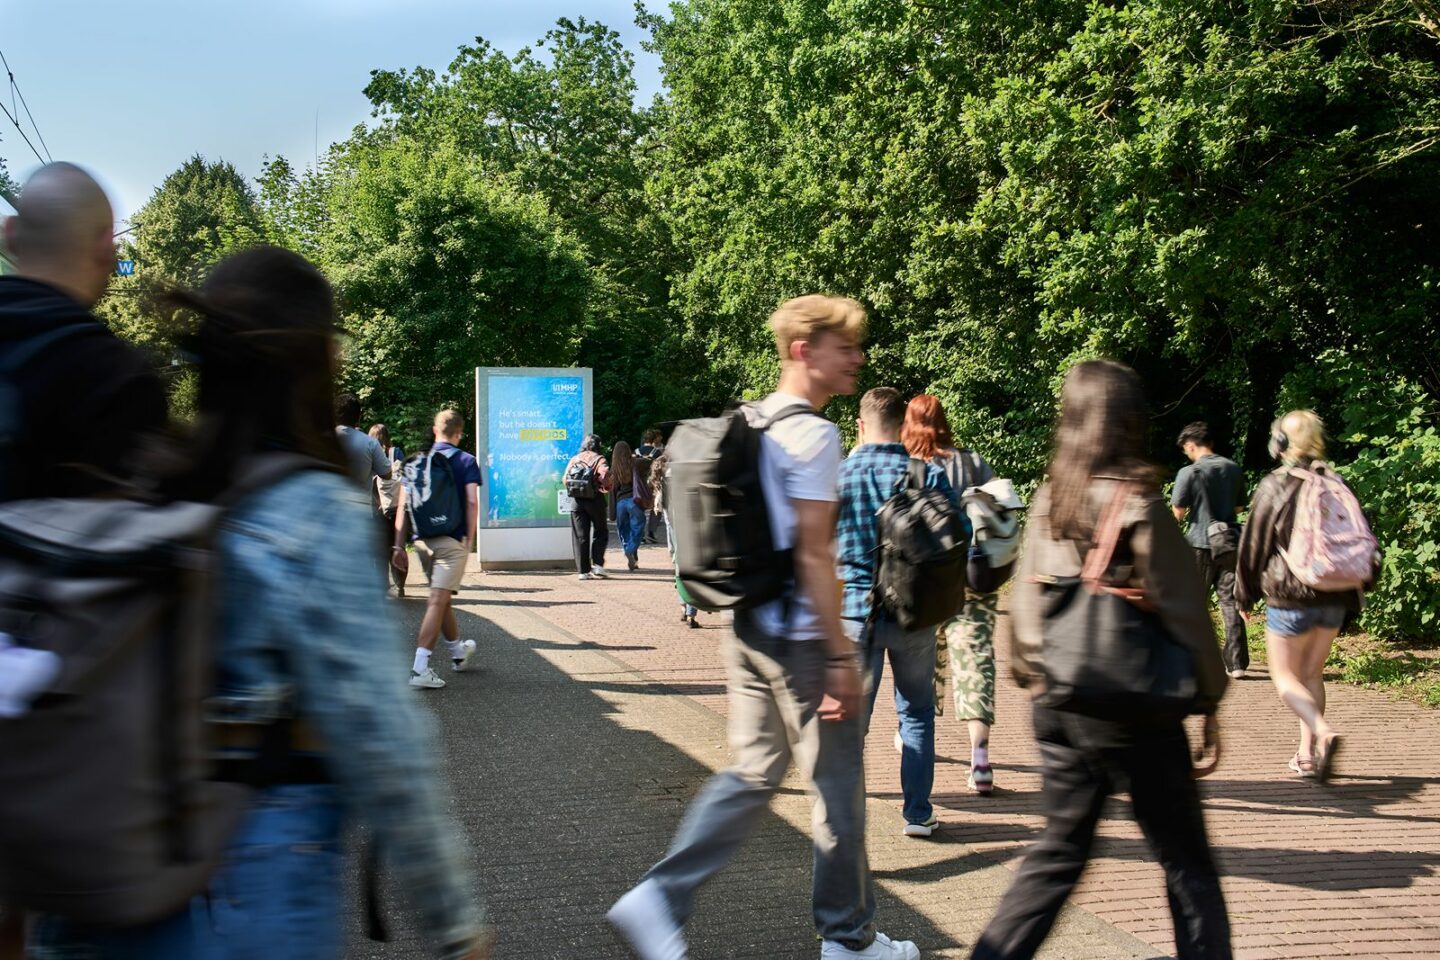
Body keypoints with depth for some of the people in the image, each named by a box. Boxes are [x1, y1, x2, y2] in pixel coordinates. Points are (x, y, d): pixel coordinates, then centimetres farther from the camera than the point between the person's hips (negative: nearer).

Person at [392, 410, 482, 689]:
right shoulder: (466, 462, -1)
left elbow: (403, 506, 5)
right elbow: (472, 502, -10)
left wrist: (399, 545, 6)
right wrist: (470, 541, -3)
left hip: (423, 540, 5)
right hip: (452, 540, -5)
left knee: (442, 598, 21)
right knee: (438, 601, -8)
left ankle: (457, 651, 39)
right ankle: (420, 667, -17)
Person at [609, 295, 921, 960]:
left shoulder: (747, 424, 11)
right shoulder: (812, 434, -16)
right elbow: (812, 555, -20)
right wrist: (842, 657, -18)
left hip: (749, 630, 9)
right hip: (800, 636, -8)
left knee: (753, 773, 15)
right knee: (838, 785, 6)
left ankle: (660, 900, 8)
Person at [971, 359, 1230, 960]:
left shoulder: (1048, 499, 3)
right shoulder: (1138, 505, -14)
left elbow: (1025, 600, 7)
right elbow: (1183, 614, -11)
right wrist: (1209, 701, -2)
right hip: (1135, 708, -6)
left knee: (1059, 849, 17)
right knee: (1186, 862, 9)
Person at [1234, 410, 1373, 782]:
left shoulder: (1274, 487, -9)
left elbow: (1253, 545, -4)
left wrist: (1245, 595, 7)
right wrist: (1355, 594, 19)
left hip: (1290, 598, -5)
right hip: (1335, 599, 5)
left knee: (1285, 678, 4)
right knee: (1312, 673, 17)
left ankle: (1323, 732, -21)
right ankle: (1307, 754, 18)